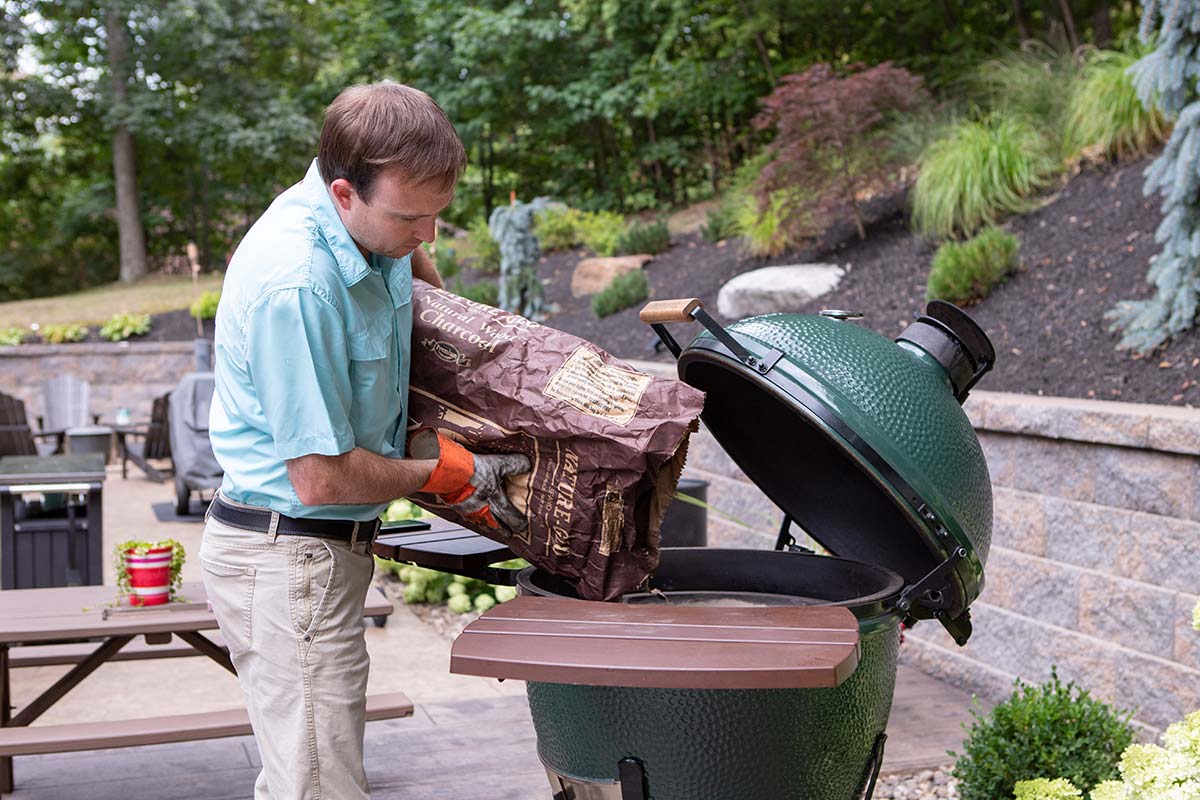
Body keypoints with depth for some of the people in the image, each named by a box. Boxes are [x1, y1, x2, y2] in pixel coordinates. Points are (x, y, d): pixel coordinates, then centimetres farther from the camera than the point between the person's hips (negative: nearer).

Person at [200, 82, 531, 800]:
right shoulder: (295, 284, -28)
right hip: (290, 556, -9)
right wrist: (446, 473, -11)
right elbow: (321, 477, -23)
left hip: (321, 547, 9)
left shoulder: (375, 215, -1)